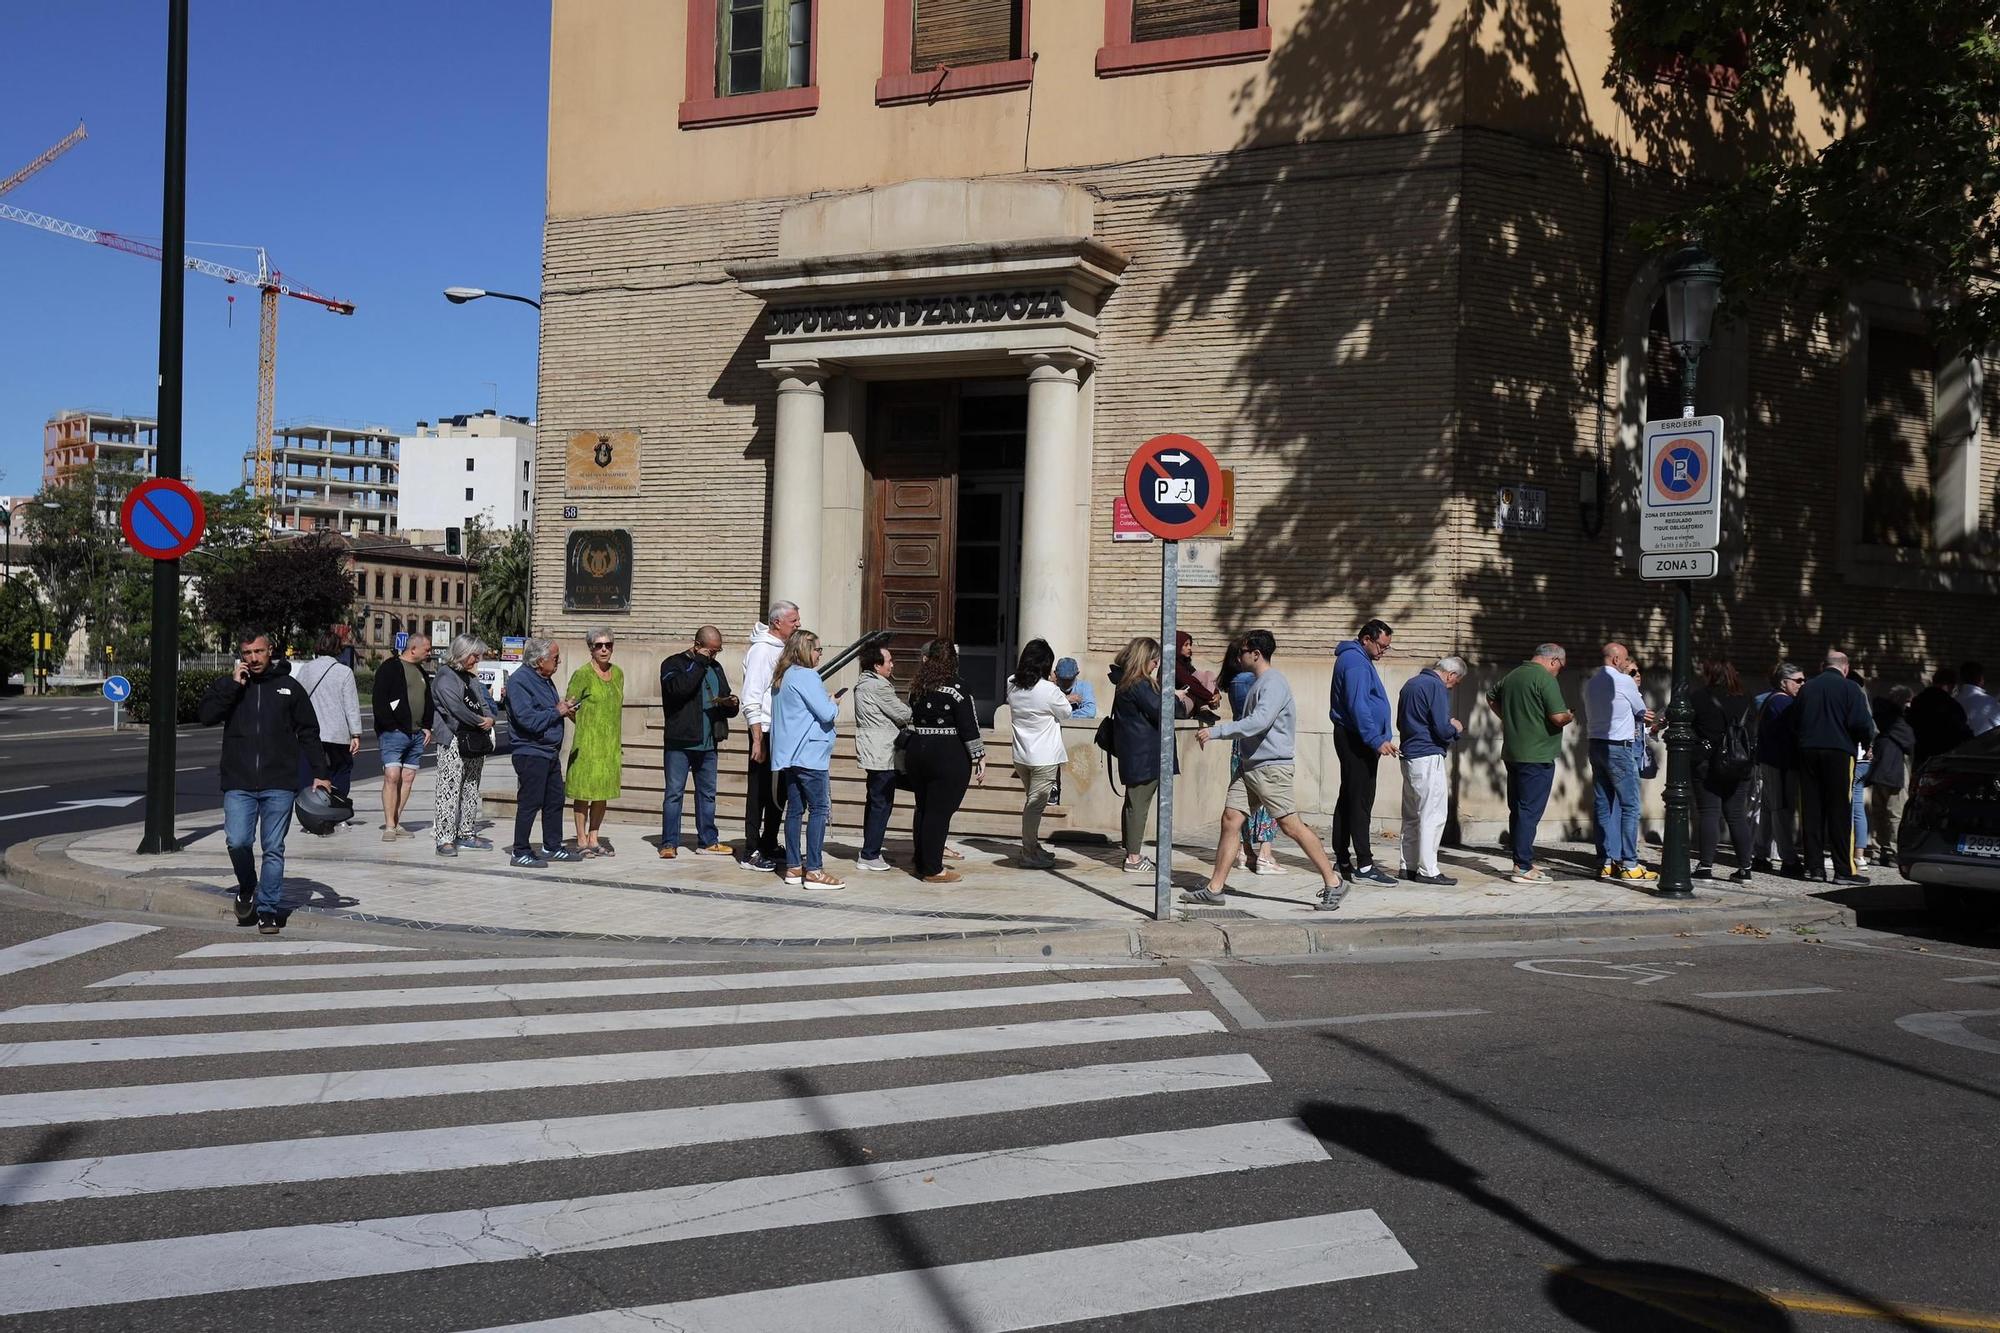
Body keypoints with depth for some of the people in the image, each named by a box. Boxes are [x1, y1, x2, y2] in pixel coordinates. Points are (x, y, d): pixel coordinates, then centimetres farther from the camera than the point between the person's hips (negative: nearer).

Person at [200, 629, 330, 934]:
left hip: (279, 785, 0)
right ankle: (247, 887, 18)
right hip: (238, 785, 0)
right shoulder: (226, 686, 10)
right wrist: (233, 685, -11)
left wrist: (319, 773, 5)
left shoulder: (288, 686, 9)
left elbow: (309, 732, 11)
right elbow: (206, 716, -7)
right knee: (237, 841, -11)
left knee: (274, 849, 1)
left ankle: (269, 909, 10)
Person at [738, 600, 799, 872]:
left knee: (779, 791, 14)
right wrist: (758, 740, -21)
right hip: (765, 731, -9)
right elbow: (751, 699, -18)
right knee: (759, 793, -3)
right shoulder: (761, 650, -14)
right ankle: (752, 853, 2)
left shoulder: (783, 648, 13)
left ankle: (768, 845, 26)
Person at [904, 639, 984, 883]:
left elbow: (913, 721, 14)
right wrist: (980, 758, -8)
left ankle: (921, 863, 25)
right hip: (949, 758, -7)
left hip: (917, 752, 7)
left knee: (922, 808, 16)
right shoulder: (955, 686, -12)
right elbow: (968, 727, -13)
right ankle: (932, 870, 0)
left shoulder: (918, 687, 7)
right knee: (939, 812, -3)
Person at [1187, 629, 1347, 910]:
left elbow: (1258, 722, -27)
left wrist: (1216, 731, -27)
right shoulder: (1257, 683, 17)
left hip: (1272, 766, -9)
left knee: (1291, 825, -7)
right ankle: (1215, 889, 5)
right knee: (1230, 820, 3)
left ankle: (1333, 883, 3)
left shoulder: (1274, 683, -14)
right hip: (1249, 765, 10)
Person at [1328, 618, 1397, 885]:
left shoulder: (1359, 660, 20)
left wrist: (1382, 737, 21)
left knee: (1348, 800, 12)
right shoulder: (1355, 661, -14)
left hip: (1354, 740, 11)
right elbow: (1357, 706, -23)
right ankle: (1364, 865, -13)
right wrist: (1377, 740, -24)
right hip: (1356, 740, -11)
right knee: (1360, 801, -11)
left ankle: (1342, 860, 16)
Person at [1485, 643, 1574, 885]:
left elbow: (1491, 697, 30)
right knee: (1530, 811, -6)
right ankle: (1523, 868, -5)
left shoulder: (1512, 675, 13)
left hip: (1513, 754, 8)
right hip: (1537, 755, -8)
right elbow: (1558, 717, -20)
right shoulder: (1545, 679, -13)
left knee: (1517, 810, 13)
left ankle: (1522, 862, 19)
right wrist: (1571, 716, 1)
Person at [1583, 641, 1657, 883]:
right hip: (1620, 748, -7)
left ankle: (1606, 862, 10)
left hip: (1596, 745, 7)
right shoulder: (1625, 682, -10)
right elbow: (1642, 712, 3)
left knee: (1603, 805, 8)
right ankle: (1629, 865, -5)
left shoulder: (1590, 683, 10)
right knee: (1630, 806, -3)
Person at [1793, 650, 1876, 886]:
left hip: (1807, 752, 4)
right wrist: (1867, 739, 8)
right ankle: (1844, 870, -3)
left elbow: (1794, 723, 11)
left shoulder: (1806, 688, 10)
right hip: (1839, 752, -4)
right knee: (1840, 813, -2)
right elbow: (1862, 724, -11)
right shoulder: (1850, 688, -4)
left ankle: (1813, 865, 9)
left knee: (1812, 811, 8)